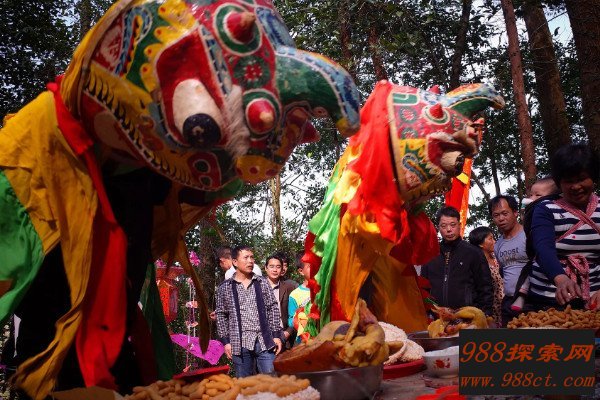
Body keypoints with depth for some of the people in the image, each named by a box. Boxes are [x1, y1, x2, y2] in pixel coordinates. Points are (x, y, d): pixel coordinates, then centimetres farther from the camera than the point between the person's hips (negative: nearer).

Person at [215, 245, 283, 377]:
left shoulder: (262, 283, 6)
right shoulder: (225, 287, 3)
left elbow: (273, 309, 6)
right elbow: (221, 315, 5)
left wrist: (276, 335, 1)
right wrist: (225, 341, 1)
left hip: (264, 341, 1)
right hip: (240, 343, -1)